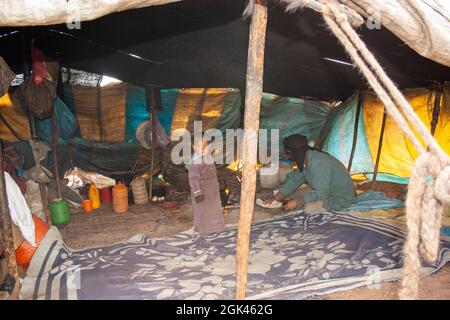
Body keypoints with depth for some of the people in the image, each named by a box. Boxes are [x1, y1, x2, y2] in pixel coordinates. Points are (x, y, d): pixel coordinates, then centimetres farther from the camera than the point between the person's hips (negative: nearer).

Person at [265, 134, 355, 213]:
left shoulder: (318, 163, -33)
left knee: (309, 207, -31)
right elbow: (295, 179, 5)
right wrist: (278, 196, -5)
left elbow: (320, 194, -32)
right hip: (324, 190, 9)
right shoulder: (306, 158, -4)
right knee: (291, 195, 5)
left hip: (341, 198, -9)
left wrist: (297, 202, -26)